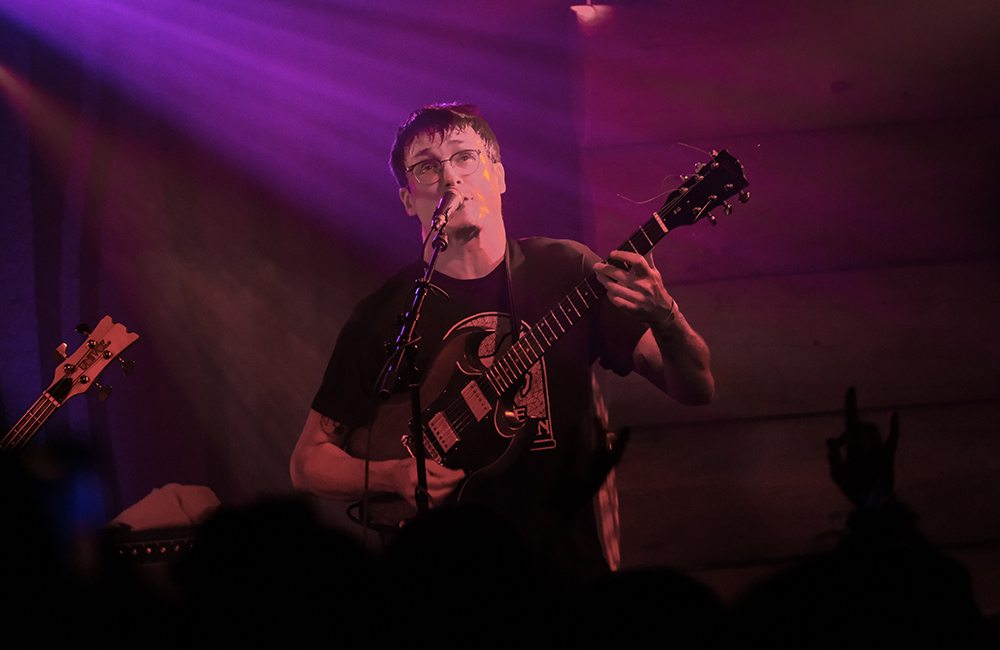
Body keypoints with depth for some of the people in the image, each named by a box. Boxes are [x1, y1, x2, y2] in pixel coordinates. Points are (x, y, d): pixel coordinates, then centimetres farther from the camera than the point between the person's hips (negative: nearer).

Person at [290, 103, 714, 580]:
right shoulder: (383, 317, 4)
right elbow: (308, 461, 11)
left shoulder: (565, 269, 6)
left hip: (570, 554, 1)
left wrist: (663, 316, -18)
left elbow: (696, 391, 2)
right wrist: (396, 476, -8)